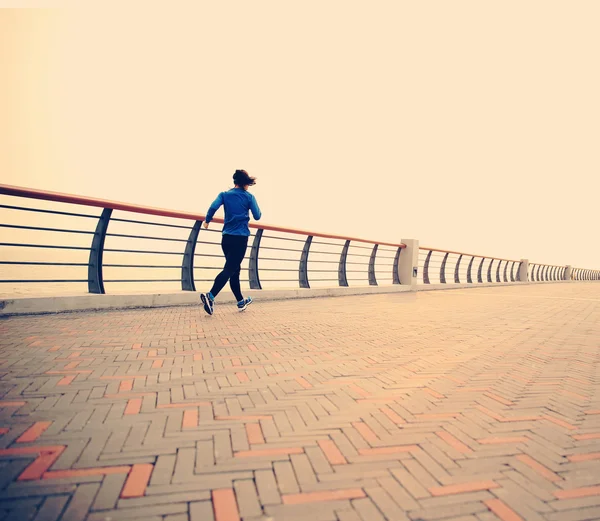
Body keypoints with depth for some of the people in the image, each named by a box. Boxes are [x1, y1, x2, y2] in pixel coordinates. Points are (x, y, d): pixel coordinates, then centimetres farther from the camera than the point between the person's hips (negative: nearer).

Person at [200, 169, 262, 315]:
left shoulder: (224, 194, 7)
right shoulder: (249, 197, 0)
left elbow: (213, 207, -9)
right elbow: (257, 216, 0)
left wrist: (207, 220, 7)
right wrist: (256, 208, 21)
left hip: (226, 237, 5)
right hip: (241, 238, -5)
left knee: (234, 270, 15)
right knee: (230, 269, -8)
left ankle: (241, 301, 25)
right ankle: (210, 296, -27)